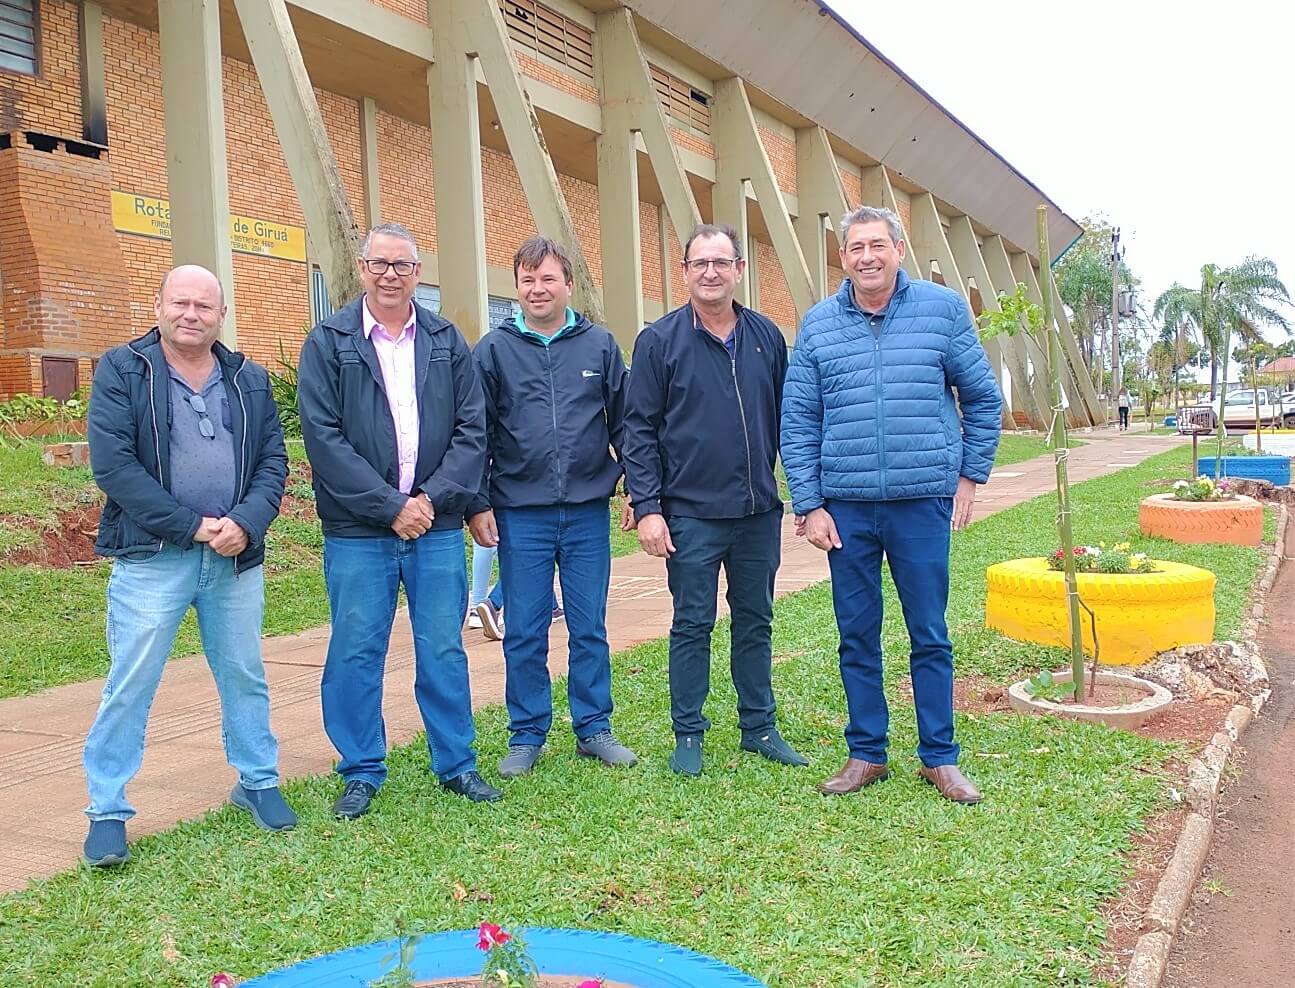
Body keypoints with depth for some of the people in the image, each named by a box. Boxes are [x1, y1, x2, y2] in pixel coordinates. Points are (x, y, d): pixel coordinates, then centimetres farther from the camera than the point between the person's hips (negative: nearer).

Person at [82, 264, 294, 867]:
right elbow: (112, 462, -10)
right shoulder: (121, 370, -1)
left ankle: (257, 783, 30)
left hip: (237, 557, 4)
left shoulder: (250, 380, 10)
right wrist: (191, 526, -15)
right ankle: (107, 812, 15)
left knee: (245, 677, 13)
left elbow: (273, 461, 5)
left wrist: (245, 523, -13)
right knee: (129, 686, 1)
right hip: (151, 557, -3)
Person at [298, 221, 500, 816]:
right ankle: (362, 774, 22)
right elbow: (323, 438, -8)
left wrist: (434, 497, -10)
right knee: (355, 654, 5)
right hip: (357, 531, -1)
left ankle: (456, 764, 23)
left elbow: (473, 428, 3)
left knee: (444, 652, 9)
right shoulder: (328, 342, 0)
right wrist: (390, 506, -13)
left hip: (436, 527, 2)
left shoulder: (446, 341, 8)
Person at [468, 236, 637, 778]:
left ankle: (594, 729, 22)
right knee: (524, 634, 7)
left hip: (589, 510, 1)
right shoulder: (494, 350, 3)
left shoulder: (600, 345, 6)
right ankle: (526, 736, 20)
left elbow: (624, 424, 8)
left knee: (590, 629, 9)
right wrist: (477, 504, -2)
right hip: (520, 514, -1)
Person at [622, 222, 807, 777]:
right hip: (691, 515, -3)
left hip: (759, 512, 4)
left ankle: (759, 727, 26)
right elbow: (640, 430, -4)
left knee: (756, 622, 13)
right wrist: (646, 507, -11)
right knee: (692, 626, 5)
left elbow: (786, 420, 13)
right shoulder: (660, 341, -3)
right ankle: (688, 735, 18)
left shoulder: (766, 337, 8)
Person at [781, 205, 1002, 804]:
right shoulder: (818, 324, 4)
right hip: (845, 507, 1)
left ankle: (939, 757, 22)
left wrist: (970, 476, 6)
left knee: (930, 637, 7)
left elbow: (983, 399, 9)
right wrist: (809, 505, -1)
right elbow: (797, 421, 4)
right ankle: (866, 754, 24)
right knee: (857, 637, 10)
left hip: (923, 502, -1)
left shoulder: (943, 308, 2)